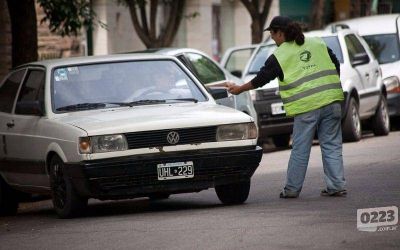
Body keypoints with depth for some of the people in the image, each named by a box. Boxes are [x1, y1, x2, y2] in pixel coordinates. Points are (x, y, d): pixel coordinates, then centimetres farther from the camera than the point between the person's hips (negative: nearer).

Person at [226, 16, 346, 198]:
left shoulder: (279, 56, 1)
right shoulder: (318, 44, 14)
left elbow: (261, 79, 6)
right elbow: (336, 66, 16)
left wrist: (239, 89, 19)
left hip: (306, 107, -4)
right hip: (331, 101, 4)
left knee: (300, 150, 5)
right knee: (332, 146, 8)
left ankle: (292, 189, 11)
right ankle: (337, 186, 5)